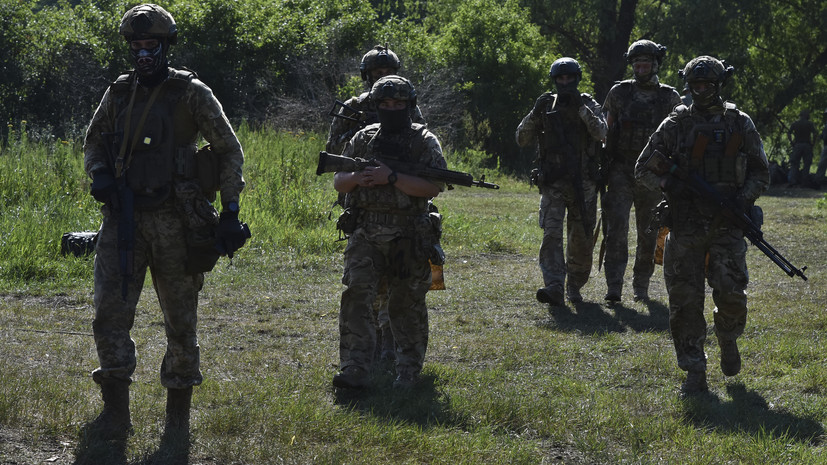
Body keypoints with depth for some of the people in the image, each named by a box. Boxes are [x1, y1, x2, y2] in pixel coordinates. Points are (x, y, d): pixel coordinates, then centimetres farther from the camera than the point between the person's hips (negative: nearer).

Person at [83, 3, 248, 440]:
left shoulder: (191, 94, -3)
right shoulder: (118, 93, 9)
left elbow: (229, 150, -1)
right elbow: (93, 142, 22)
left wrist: (231, 211, -8)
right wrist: (99, 175, -1)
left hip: (173, 219, -3)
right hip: (123, 217, 3)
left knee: (180, 318, 6)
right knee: (110, 310, -10)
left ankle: (179, 411, 20)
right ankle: (115, 412, -7)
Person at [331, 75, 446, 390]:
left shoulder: (424, 142, 0)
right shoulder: (363, 139, 10)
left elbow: (434, 188, -11)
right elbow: (338, 182, 13)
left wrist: (392, 178, -19)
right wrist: (357, 178, -10)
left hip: (408, 239, -2)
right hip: (366, 235, 2)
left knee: (407, 305, 5)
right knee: (356, 296, -12)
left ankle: (409, 372, 19)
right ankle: (354, 371, -14)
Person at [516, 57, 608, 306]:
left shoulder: (589, 105, 3)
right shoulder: (546, 106, 6)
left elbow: (601, 133, -15)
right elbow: (522, 140, 2)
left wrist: (581, 108, -22)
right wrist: (535, 113, -11)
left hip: (583, 184, 0)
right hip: (553, 184, 0)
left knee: (582, 239, 7)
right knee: (552, 234, -15)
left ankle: (574, 287, 25)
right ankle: (554, 287, -24)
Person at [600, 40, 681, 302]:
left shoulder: (670, 98, 4)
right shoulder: (619, 93, 4)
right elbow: (607, 131, 10)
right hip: (621, 171, -1)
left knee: (648, 234, 7)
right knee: (617, 226, -15)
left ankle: (641, 286, 20)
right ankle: (614, 287, -18)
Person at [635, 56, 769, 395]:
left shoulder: (740, 124, 7)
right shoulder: (675, 124, 5)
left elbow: (760, 173, 11)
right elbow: (643, 168, 7)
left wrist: (743, 198, -7)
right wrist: (668, 184, -12)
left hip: (726, 225, 0)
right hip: (685, 226, 0)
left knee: (731, 292, -11)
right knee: (685, 299, -3)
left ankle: (728, 340, 22)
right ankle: (694, 374, 5)